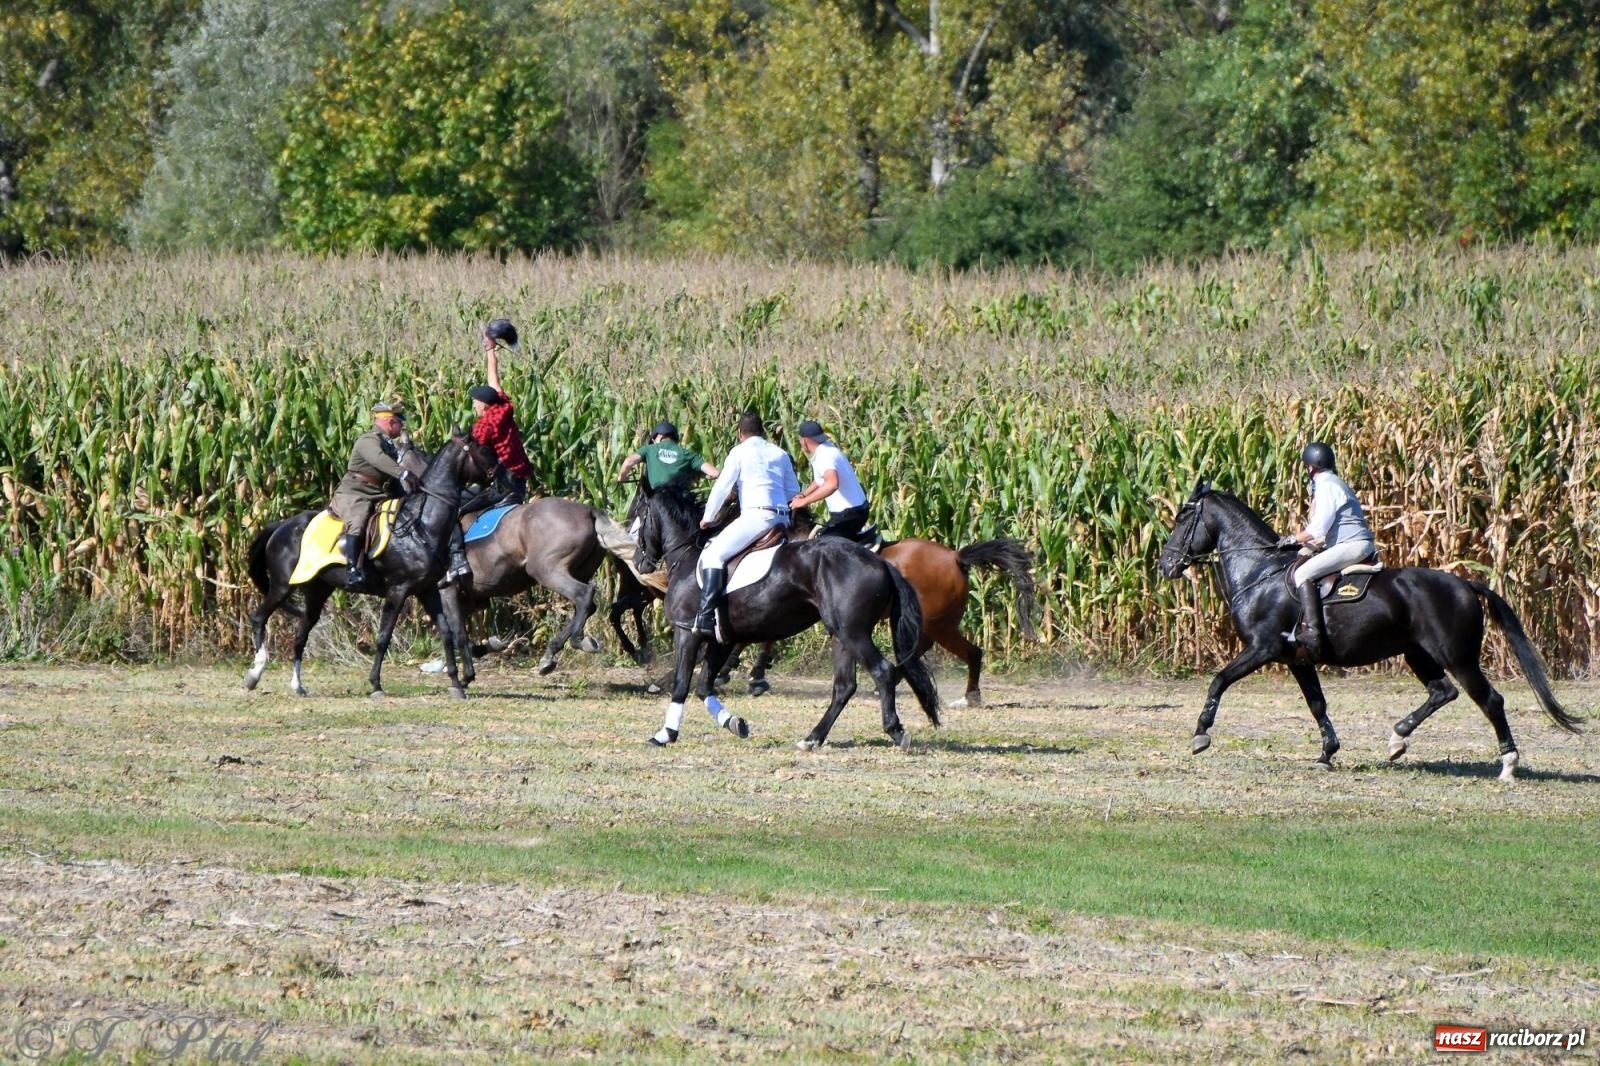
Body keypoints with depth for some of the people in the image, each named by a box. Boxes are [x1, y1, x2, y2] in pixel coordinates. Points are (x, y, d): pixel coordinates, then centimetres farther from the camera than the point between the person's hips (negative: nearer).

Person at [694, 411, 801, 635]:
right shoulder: (780, 454, 20)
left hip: (757, 516, -7)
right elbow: (794, 492, 23)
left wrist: (708, 518, 14)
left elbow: (722, 487, 3)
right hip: (783, 519, 7)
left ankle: (706, 617, -25)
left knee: (714, 554, -10)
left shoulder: (740, 452, 4)